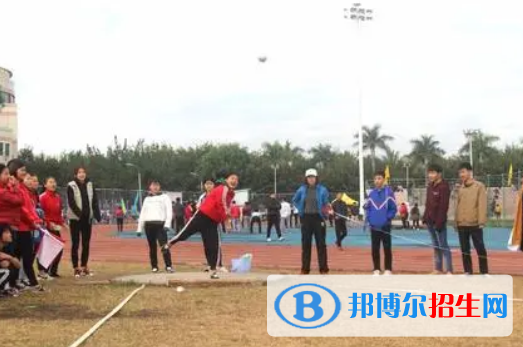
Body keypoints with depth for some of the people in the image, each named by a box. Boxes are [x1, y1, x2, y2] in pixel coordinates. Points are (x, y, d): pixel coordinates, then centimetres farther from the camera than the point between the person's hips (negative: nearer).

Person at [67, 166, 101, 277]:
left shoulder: (90, 185, 7)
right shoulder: (71, 186, -6)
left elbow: (94, 201, 5)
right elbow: (71, 202, -14)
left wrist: (97, 215, -6)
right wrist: (79, 214, -25)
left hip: (87, 218, 4)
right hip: (75, 218, -4)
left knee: (86, 244, 8)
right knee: (75, 243, 1)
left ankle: (84, 266, 17)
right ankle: (76, 268, 6)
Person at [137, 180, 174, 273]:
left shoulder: (164, 197, 8)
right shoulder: (147, 199, 20)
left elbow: (169, 211, -2)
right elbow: (142, 214, 20)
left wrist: (167, 224, -16)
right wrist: (139, 228, 13)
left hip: (160, 224, -4)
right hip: (149, 225, 4)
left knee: (164, 246, -15)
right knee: (152, 247, 6)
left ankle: (168, 266, -13)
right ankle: (154, 267, 11)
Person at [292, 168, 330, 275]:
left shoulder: (322, 190, -5)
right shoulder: (302, 190, 3)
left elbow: (326, 203, 3)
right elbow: (294, 200, 17)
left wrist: (324, 212, -10)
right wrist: (300, 209, 6)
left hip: (318, 218, -3)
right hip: (306, 218, 3)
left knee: (321, 244, 0)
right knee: (306, 244, 6)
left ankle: (323, 269, 4)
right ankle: (305, 269, 13)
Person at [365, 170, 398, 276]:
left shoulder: (388, 192, -6)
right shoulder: (372, 193, 5)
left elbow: (393, 209, -5)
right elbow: (367, 207, 12)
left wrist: (388, 218, -14)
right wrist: (368, 218, -1)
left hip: (385, 226, -3)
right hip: (374, 226, 3)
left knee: (387, 248, 4)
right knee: (375, 249, 8)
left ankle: (388, 270, 12)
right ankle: (377, 269, 17)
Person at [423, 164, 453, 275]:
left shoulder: (444, 187, -13)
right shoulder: (430, 186, 13)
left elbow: (443, 207, -18)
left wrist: (439, 222, -21)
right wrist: (425, 217, 11)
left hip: (438, 221, -8)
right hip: (430, 221, 8)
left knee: (443, 246, -8)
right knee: (436, 246, 13)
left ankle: (449, 271, -7)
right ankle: (438, 269, 20)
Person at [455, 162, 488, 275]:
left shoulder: (479, 186, -4)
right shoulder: (460, 188, 12)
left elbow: (482, 205, -9)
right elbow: (458, 205, 13)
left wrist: (481, 221, -16)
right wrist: (456, 221, 9)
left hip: (474, 223, -5)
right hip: (461, 224, 5)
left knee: (480, 248, 1)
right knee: (465, 249, 9)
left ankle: (484, 272, 7)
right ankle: (468, 271, 16)